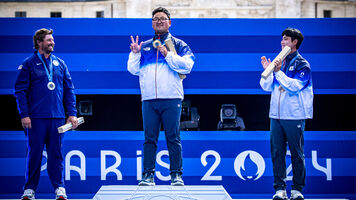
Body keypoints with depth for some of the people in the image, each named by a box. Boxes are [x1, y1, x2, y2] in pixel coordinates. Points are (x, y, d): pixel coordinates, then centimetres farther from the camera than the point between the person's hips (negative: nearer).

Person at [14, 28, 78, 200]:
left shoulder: (60, 64, 13)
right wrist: (24, 114, -10)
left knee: (56, 153, 4)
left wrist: (72, 113, 6)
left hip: (57, 117, 3)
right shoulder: (28, 64, 2)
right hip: (36, 118, -3)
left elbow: (69, 90, 13)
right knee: (34, 152, 0)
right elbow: (20, 90, -2)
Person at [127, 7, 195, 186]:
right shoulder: (144, 47, 19)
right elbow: (133, 70, 14)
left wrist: (168, 55, -12)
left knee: (173, 138, -4)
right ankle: (148, 175, 4)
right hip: (149, 99, 3)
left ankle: (176, 174, 1)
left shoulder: (178, 45, 10)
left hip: (171, 99, -3)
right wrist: (135, 53, 2)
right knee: (149, 138, 1)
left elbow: (187, 65, -5)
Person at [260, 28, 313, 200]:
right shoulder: (279, 62, 14)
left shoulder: (302, 64, -2)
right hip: (276, 115, 5)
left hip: (294, 116, -5)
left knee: (297, 153, 0)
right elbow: (266, 87, 12)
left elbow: (294, 86, -16)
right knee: (277, 152, 3)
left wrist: (278, 72, -18)